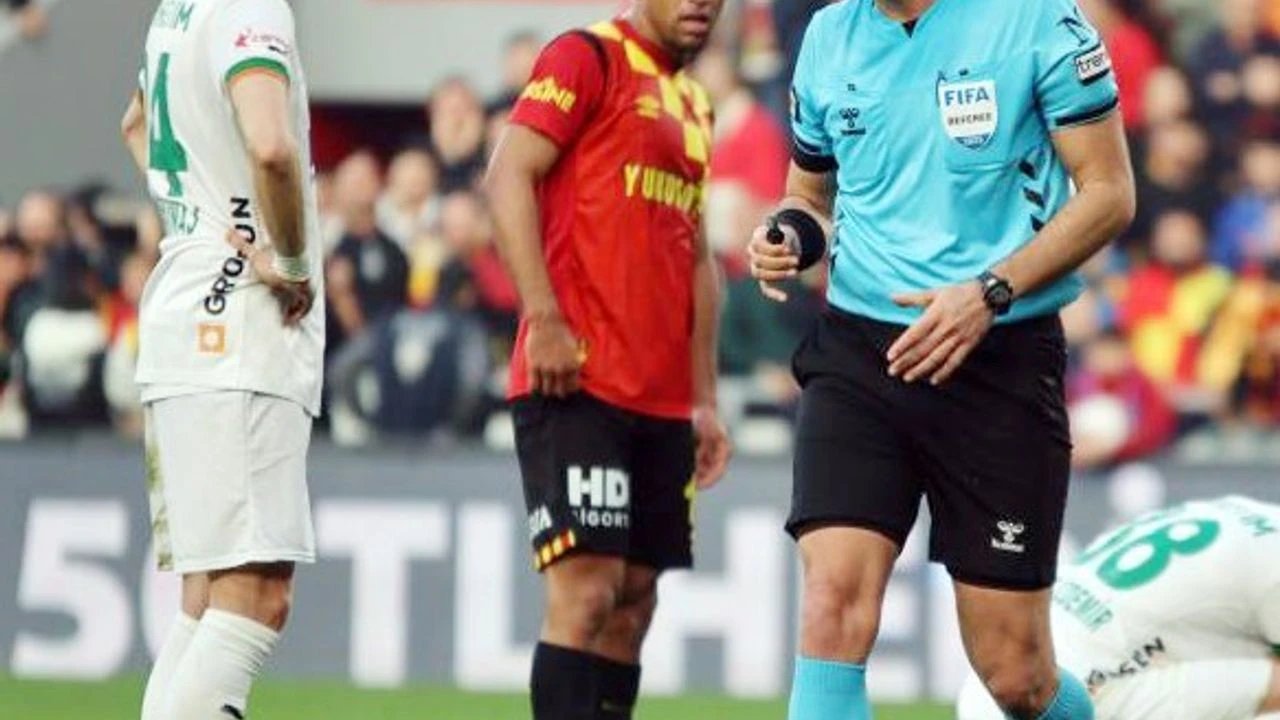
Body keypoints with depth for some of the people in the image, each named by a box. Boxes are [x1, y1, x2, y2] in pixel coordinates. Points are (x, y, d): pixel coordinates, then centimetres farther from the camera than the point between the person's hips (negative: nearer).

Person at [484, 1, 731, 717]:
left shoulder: (693, 105, 21)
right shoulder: (586, 58, -3)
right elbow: (509, 177, -12)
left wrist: (705, 400, 20)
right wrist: (544, 318, -21)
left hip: (661, 400, 8)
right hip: (577, 382, -8)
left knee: (634, 599, 6)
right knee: (587, 590, -15)